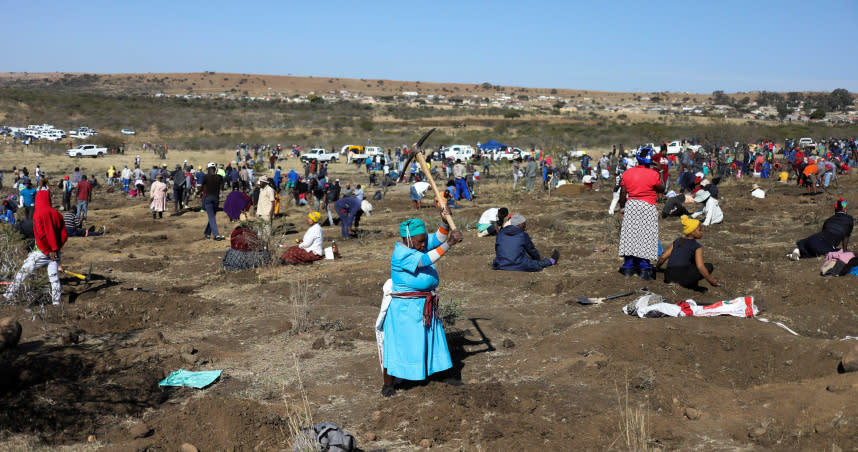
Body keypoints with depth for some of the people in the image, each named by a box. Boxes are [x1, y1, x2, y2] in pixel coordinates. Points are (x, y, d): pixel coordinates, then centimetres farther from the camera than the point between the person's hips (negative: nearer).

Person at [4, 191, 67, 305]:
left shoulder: (38, 213, -11)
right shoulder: (57, 214, 5)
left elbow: (40, 235, -19)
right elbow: (64, 235, 4)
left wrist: (48, 251, -12)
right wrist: (56, 248, 5)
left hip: (41, 252, -4)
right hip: (55, 252, 5)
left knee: (23, 272, 7)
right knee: (54, 278, 9)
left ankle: (9, 295, 13)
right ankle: (57, 302, 10)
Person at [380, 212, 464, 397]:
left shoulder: (419, 245, 3)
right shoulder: (401, 254, -22)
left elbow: (439, 238, 0)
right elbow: (425, 260, -34)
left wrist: (444, 222, -19)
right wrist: (448, 244, -39)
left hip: (426, 304, 8)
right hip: (405, 307, -8)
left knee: (434, 338, 18)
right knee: (398, 342, 0)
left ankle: (445, 374, 32)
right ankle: (388, 384, 12)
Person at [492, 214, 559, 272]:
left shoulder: (501, 233, 5)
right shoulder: (523, 235, -4)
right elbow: (532, 250, 11)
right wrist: (539, 259, 32)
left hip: (500, 268, 3)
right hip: (519, 268, -3)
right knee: (537, 263, 21)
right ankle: (552, 260, 46)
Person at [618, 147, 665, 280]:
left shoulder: (627, 173, 1)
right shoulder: (653, 174, -11)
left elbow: (623, 193, 4)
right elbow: (662, 189, 2)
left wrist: (622, 207, 15)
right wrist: (659, 175, 10)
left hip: (631, 206, 4)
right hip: (647, 207, -4)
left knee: (629, 236, 9)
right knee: (645, 238, 1)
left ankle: (628, 268, 13)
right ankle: (644, 269, 1)